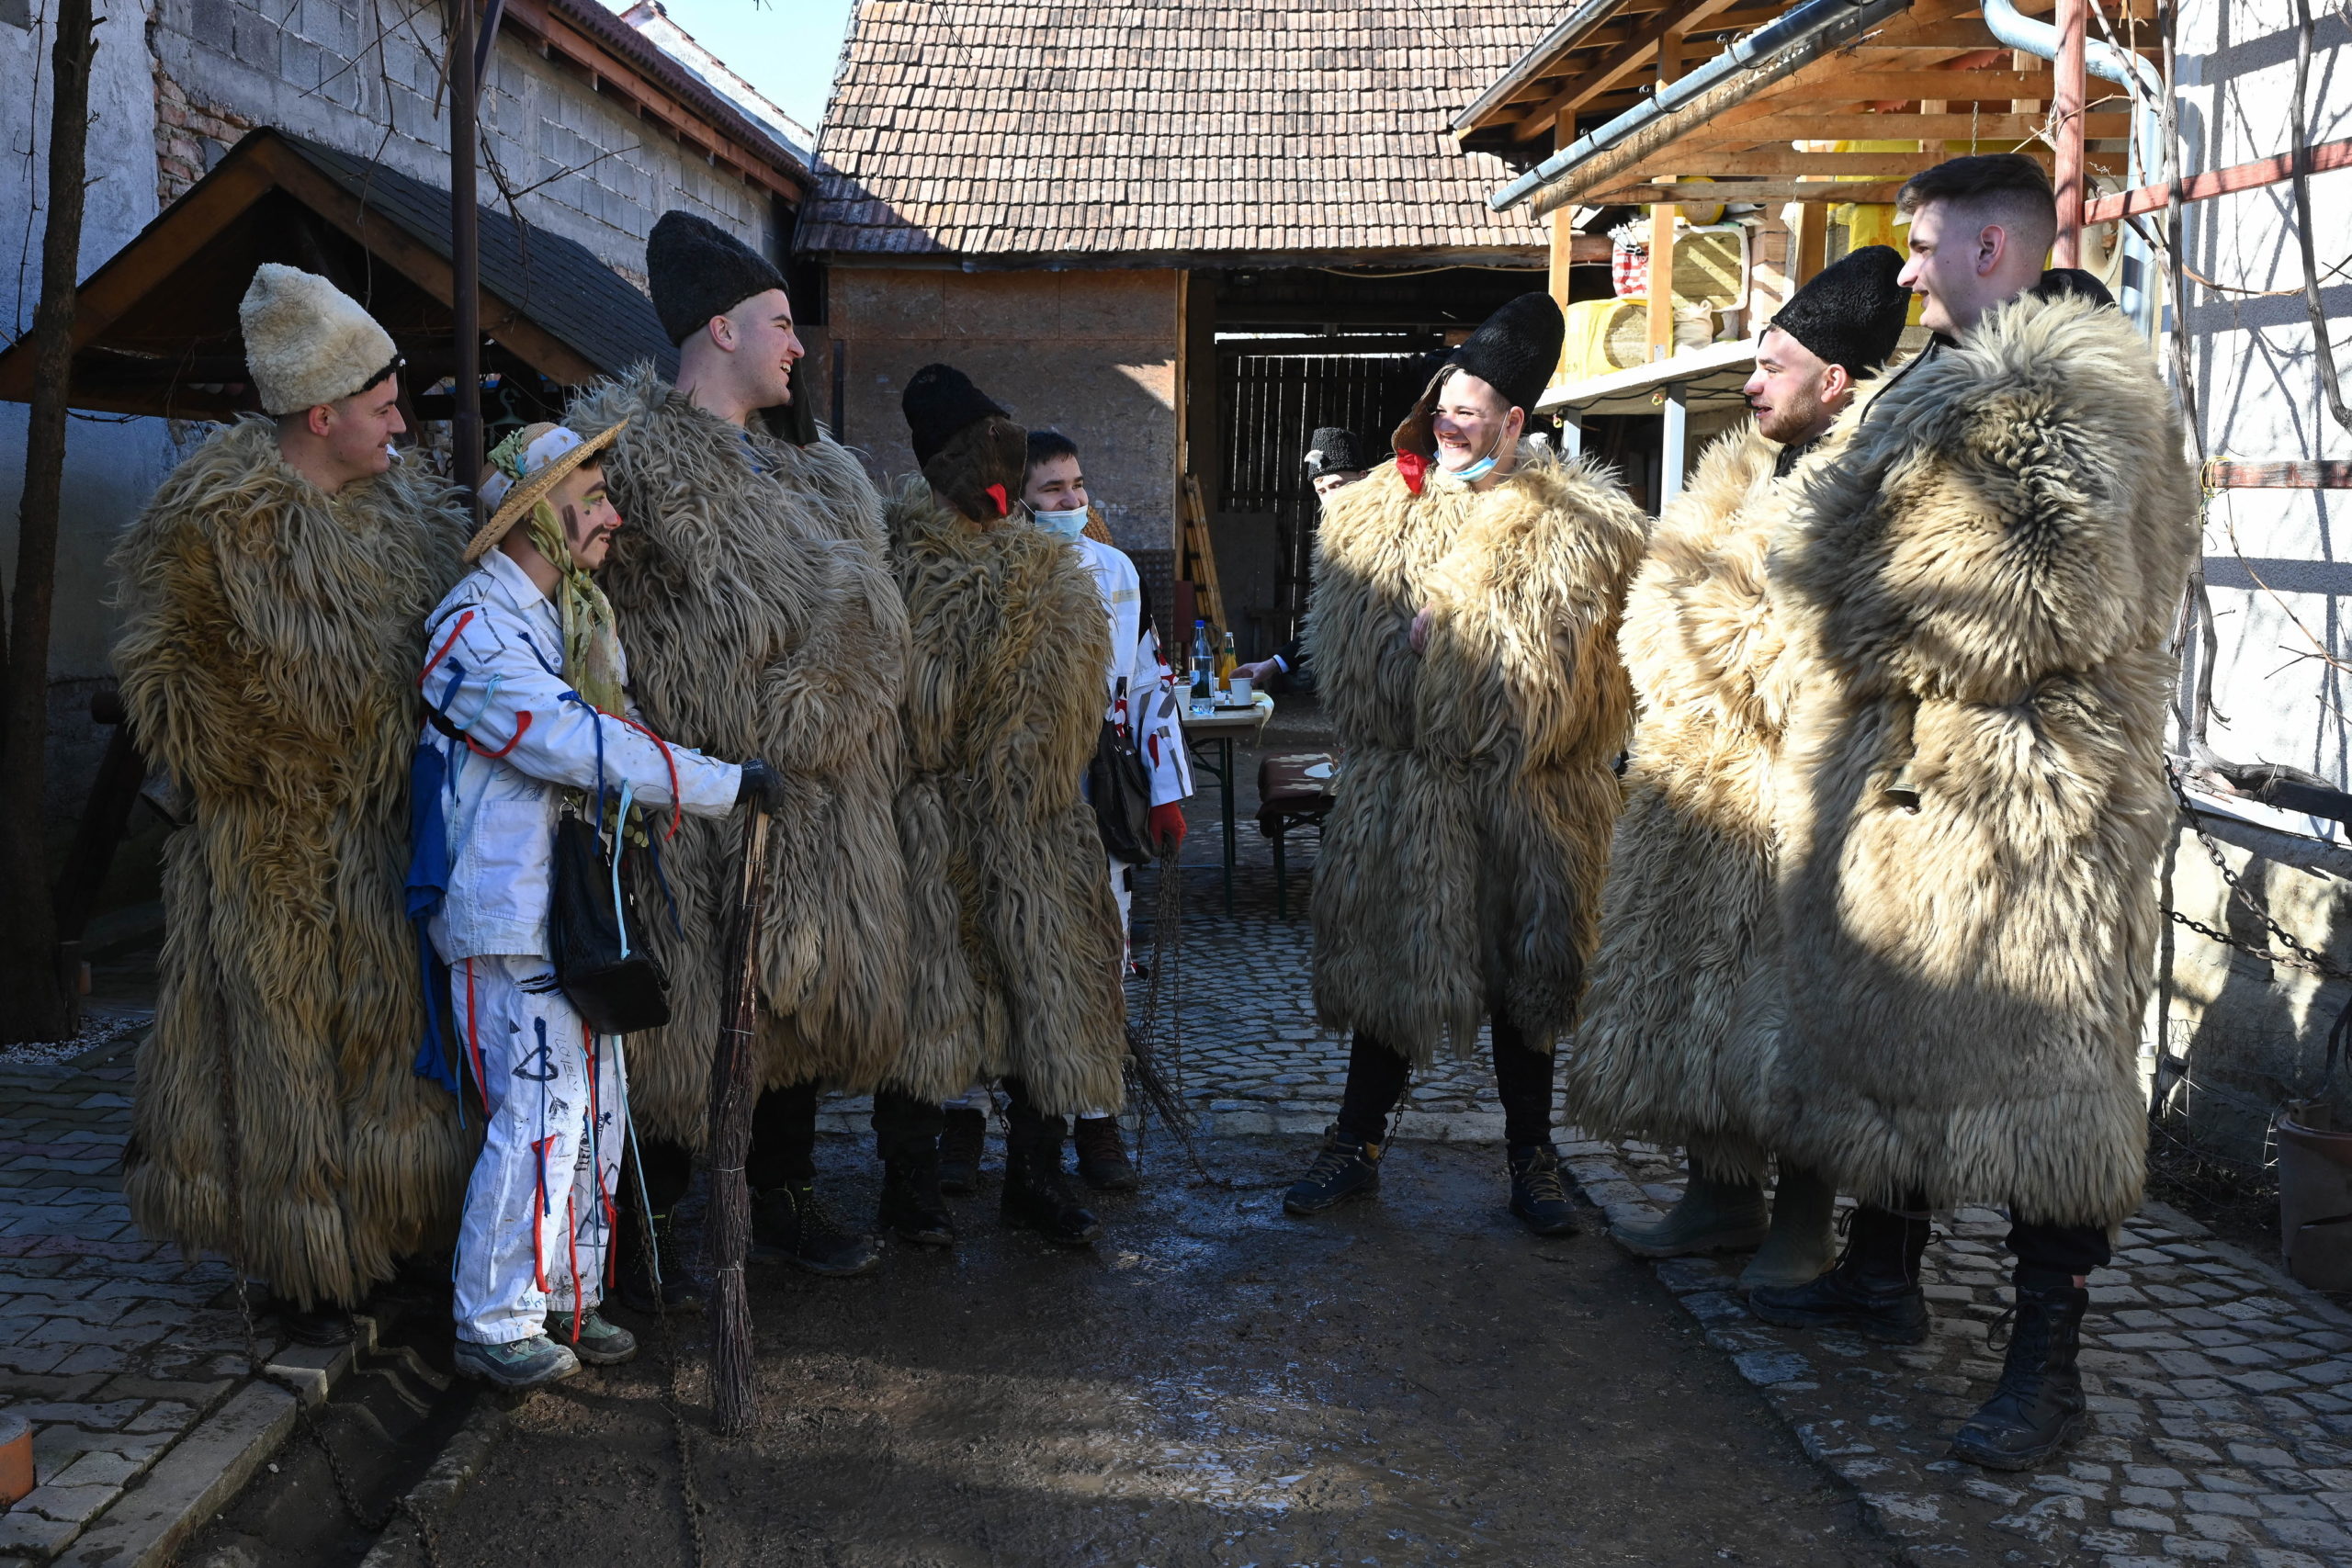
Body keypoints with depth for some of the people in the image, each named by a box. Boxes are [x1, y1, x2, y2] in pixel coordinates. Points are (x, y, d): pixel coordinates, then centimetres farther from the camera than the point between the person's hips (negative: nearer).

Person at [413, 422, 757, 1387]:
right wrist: (728, 785, -21)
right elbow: (582, 746, -22)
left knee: (597, 1108, 12)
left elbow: (611, 734, 23)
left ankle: (567, 1298, 24)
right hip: (511, 915, -9)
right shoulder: (475, 628, -14)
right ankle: (493, 1326, 5)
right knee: (540, 1115, -8)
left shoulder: (574, 615, 17)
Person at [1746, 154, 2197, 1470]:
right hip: (1900, 780, 10)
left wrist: (1853, 621, -12)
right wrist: (1837, 613, 7)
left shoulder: (2073, 387, -12)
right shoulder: (1949, 381, 20)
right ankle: (1885, 1275, 34)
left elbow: (2049, 599, -22)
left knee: (2033, 1067, -4)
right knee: (1892, 1029, 18)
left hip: (2023, 786, -10)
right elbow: (1856, 556, 28)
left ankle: (2049, 1363, 5)